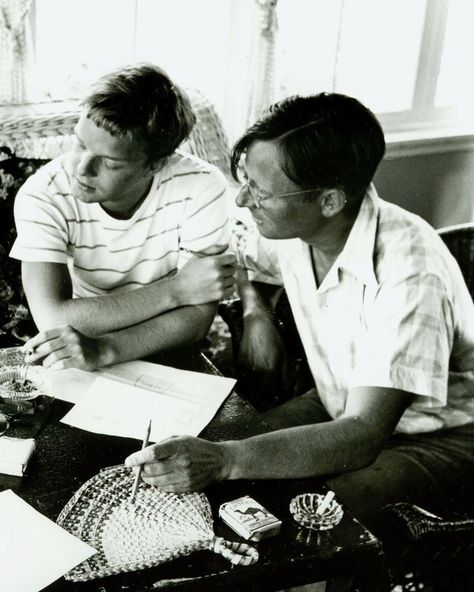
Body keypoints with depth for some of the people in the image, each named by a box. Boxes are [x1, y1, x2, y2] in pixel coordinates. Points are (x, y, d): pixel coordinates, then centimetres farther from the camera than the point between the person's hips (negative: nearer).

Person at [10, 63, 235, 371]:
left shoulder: (200, 187, -19)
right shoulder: (43, 196, -18)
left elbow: (197, 317, -19)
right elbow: (55, 321, -26)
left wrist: (102, 350, -33)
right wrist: (176, 289, -25)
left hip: (170, 355, 0)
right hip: (78, 369, 0)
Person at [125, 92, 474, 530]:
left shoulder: (407, 272, -33)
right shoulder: (291, 227, -11)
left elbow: (363, 434, -38)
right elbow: (243, 264, 16)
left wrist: (225, 460, -49)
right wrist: (255, 314, -7)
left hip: (433, 439, -6)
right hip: (343, 411, 6)